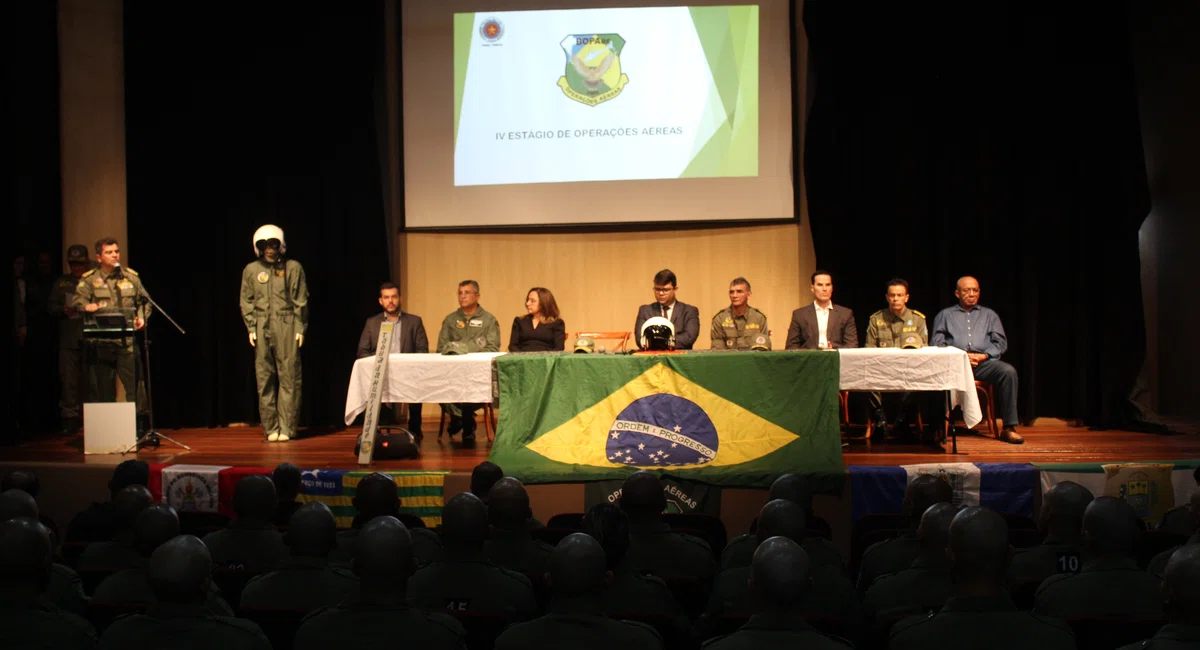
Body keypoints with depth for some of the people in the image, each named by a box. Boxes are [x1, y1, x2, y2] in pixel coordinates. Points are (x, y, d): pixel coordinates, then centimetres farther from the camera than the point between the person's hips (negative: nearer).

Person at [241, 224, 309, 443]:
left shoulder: (293, 267, 5)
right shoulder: (251, 270, 10)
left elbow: (301, 301, 5)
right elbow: (246, 302, 12)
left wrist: (300, 328, -1)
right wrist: (251, 328, 4)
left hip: (287, 328, -2)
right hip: (262, 328, 2)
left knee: (289, 378, -4)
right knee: (265, 379, 2)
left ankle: (286, 428, 1)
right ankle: (271, 428, 8)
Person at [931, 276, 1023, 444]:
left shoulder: (989, 315, 26)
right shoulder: (945, 315, 21)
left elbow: (1000, 343, 15)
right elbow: (936, 343, 8)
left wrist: (984, 356, -6)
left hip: (984, 362, 2)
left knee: (1008, 371, -30)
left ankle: (1008, 428, -26)